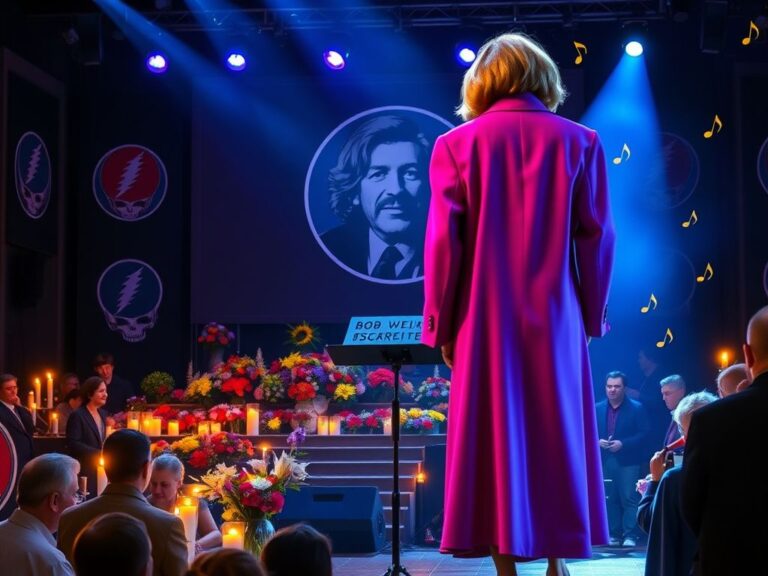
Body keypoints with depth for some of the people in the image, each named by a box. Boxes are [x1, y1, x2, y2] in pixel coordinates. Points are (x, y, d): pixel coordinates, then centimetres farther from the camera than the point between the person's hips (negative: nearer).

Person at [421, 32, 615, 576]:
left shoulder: (456, 144, -1)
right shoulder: (578, 141, 1)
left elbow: (443, 241, -4)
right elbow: (597, 238, 0)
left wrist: (441, 324, 2)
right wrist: (592, 316, 8)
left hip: (485, 321, -1)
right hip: (555, 319, 1)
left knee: (494, 438, 4)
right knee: (556, 436, 11)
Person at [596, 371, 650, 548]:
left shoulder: (636, 408, -1)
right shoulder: (597, 409, 11)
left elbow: (643, 434, -6)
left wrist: (622, 444, -16)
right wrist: (598, 442, -9)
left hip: (628, 461, -4)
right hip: (605, 461, 4)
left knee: (629, 498, -7)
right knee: (610, 500, 4)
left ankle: (630, 535, -5)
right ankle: (614, 535, 10)